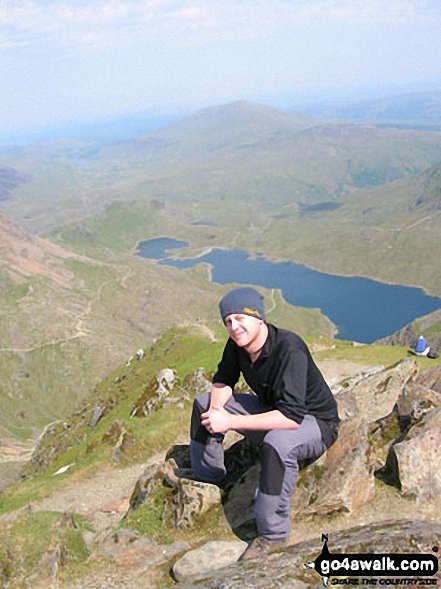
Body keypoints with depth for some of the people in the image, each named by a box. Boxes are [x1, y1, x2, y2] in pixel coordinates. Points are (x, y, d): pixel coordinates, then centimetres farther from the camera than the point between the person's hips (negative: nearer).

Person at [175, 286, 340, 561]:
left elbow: (292, 417, -41)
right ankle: (208, 473, 24)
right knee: (204, 403, 6)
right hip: (272, 409, 8)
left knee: (277, 442, -41)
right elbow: (223, 380, 8)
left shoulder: (289, 349, -34)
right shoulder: (237, 345, -11)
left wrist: (230, 421, -38)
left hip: (316, 423, -8)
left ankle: (274, 533, -22)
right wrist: (216, 408, -15)